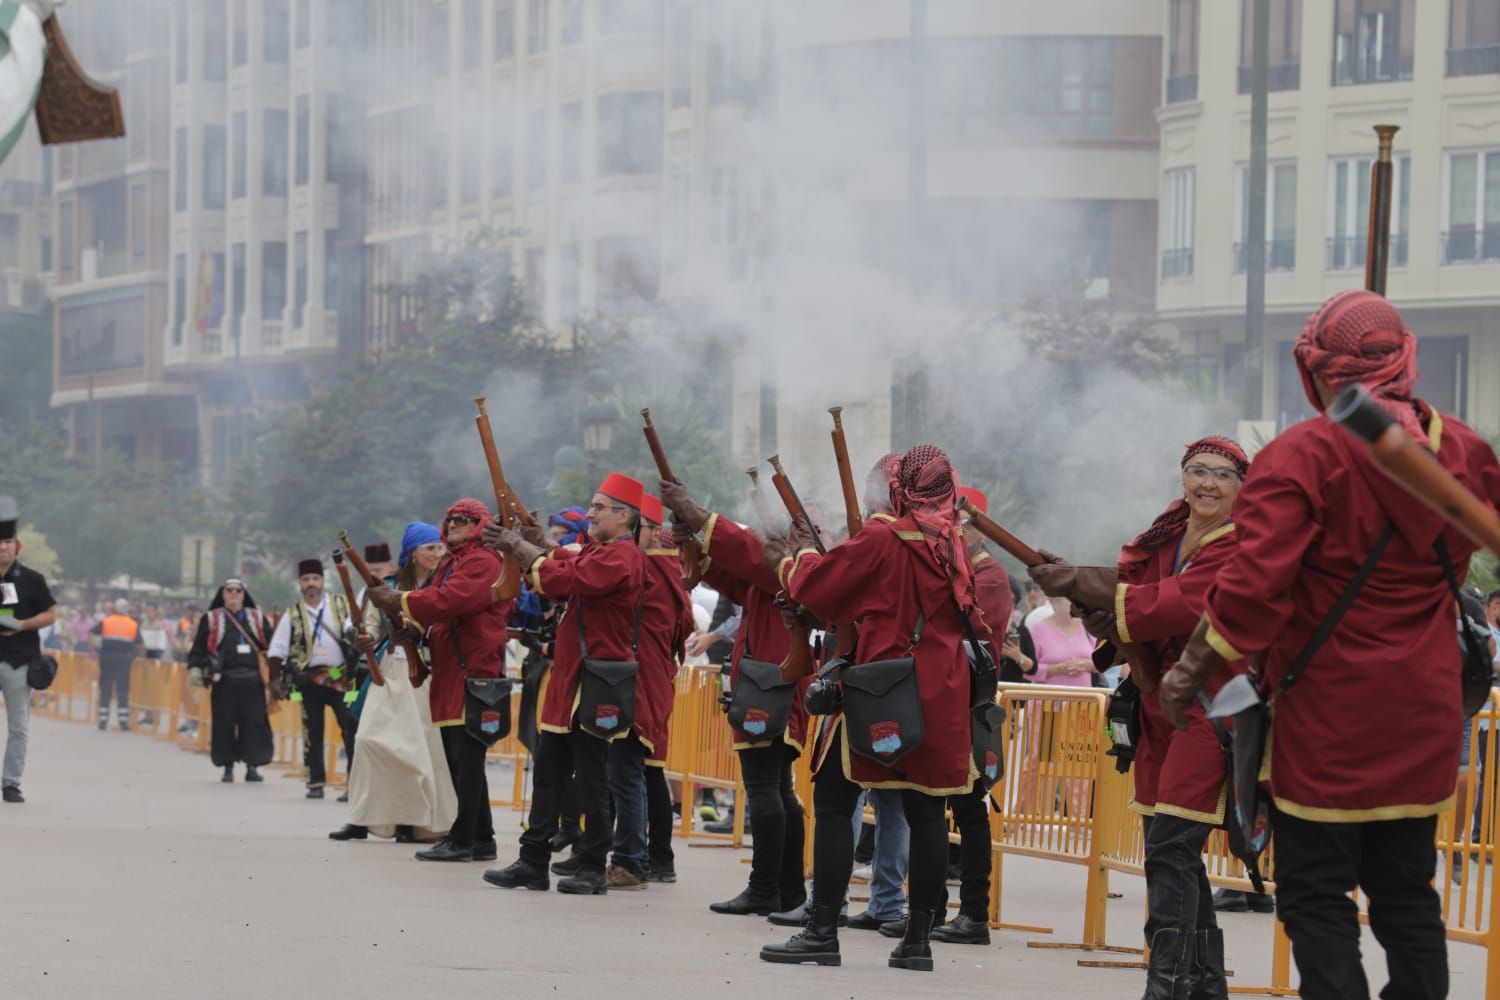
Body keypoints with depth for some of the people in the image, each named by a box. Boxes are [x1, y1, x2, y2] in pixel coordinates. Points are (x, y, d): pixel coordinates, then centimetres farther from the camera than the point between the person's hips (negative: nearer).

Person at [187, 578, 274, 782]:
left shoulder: (257, 618, 15)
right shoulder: (211, 619, 11)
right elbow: (198, 648, 9)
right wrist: (195, 668, -6)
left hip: (253, 681, 1)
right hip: (224, 682, -1)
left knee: (255, 723, -5)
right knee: (225, 724, -1)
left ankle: (252, 766, 4)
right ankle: (228, 767, 10)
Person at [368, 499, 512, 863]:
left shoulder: (483, 563, -9)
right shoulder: (449, 564, 23)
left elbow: (449, 601, -21)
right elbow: (435, 605, 23)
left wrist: (399, 601, -18)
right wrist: (409, 621, 3)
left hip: (473, 674, -10)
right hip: (449, 676, 10)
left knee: (467, 758, -9)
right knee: (461, 760, 11)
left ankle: (463, 839, -8)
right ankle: (481, 839, 16)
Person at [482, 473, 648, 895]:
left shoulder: (621, 556, -15)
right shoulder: (596, 551, 18)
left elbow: (562, 579, -23)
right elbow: (564, 565, 11)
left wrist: (524, 549, -10)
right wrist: (524, 546, -2)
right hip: (568, 682, 10)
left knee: (591, 778, -3)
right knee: (548, 772, 10)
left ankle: (593, 869, 3)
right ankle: (533, 863, 13)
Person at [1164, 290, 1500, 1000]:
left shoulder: (1302, 456, -17)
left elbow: (1254, 587, -20)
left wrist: (1189, 672, -10)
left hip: (1327, 718, -5)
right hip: (1423, 717, 5)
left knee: (1316, 897, 0)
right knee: (1407, 893, 14)